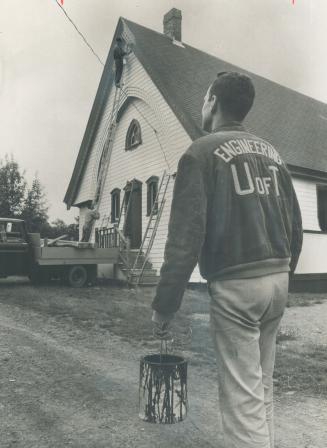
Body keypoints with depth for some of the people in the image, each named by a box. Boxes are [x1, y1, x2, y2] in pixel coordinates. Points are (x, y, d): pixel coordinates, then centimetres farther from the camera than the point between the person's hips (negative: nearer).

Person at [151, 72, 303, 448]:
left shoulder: (202, 152, -5)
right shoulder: (271, 153, 15)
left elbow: (185, 235, -14)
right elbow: (295, 224, 14)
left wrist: (164, 303, -9)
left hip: (234, 284, -7)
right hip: (278, 280, 7)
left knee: (242, 395, 2)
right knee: (261, 385, 19)